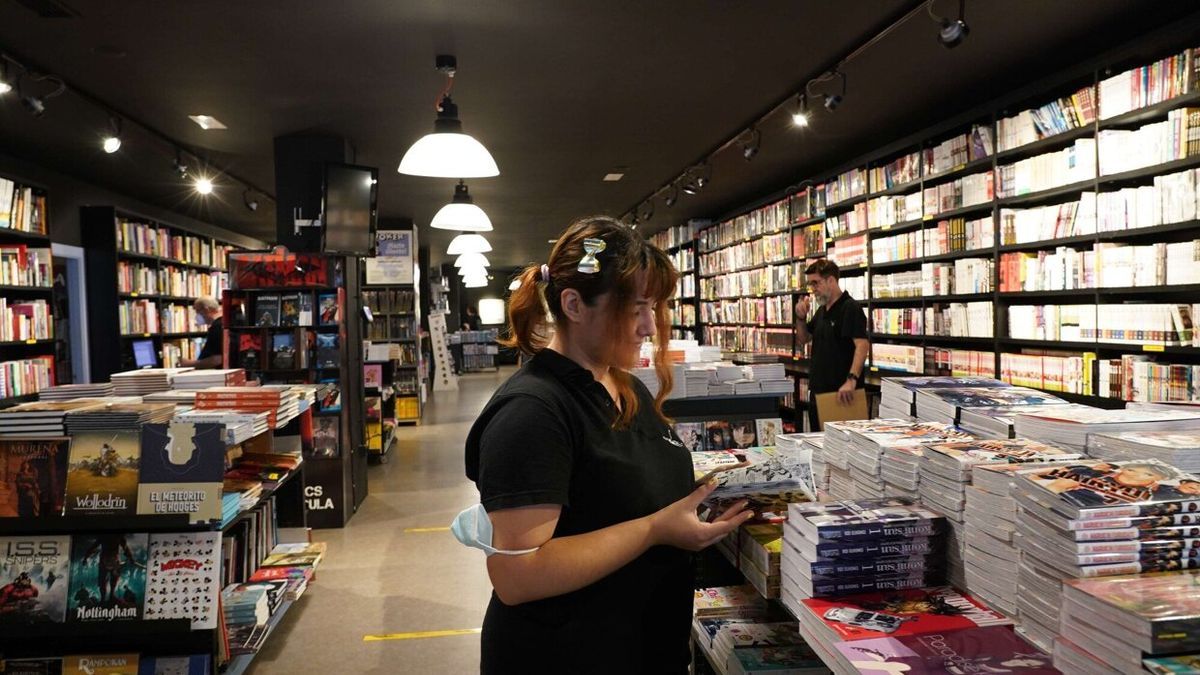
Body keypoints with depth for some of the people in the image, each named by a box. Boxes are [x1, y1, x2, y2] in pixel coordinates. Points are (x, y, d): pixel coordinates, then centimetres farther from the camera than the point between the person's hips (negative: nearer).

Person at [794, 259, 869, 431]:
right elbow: (804, 339, 24)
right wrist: (801, 317, 4)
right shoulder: (822, 310, 15)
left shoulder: (850, 308, -12)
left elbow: (862, 345, -24)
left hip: (841, 393, -9)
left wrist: (851, 379, -35)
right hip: (818, 389, 9)